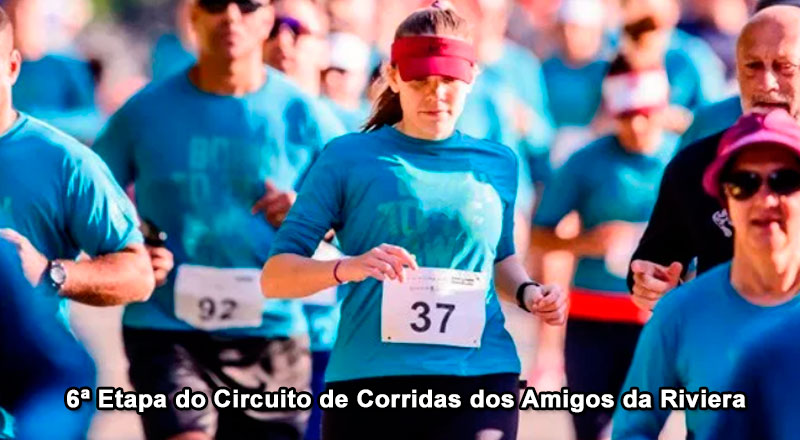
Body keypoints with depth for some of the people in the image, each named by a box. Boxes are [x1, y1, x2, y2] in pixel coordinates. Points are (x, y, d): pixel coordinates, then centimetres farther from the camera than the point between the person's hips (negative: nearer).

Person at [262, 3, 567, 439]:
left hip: (480, 377, 1)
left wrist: (527, 292, 8)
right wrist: (347, 268, -22)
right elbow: (275, 276, -4)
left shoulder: (497, 164, 12)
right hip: (368, 382, -1)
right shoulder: (348, 158, 1)